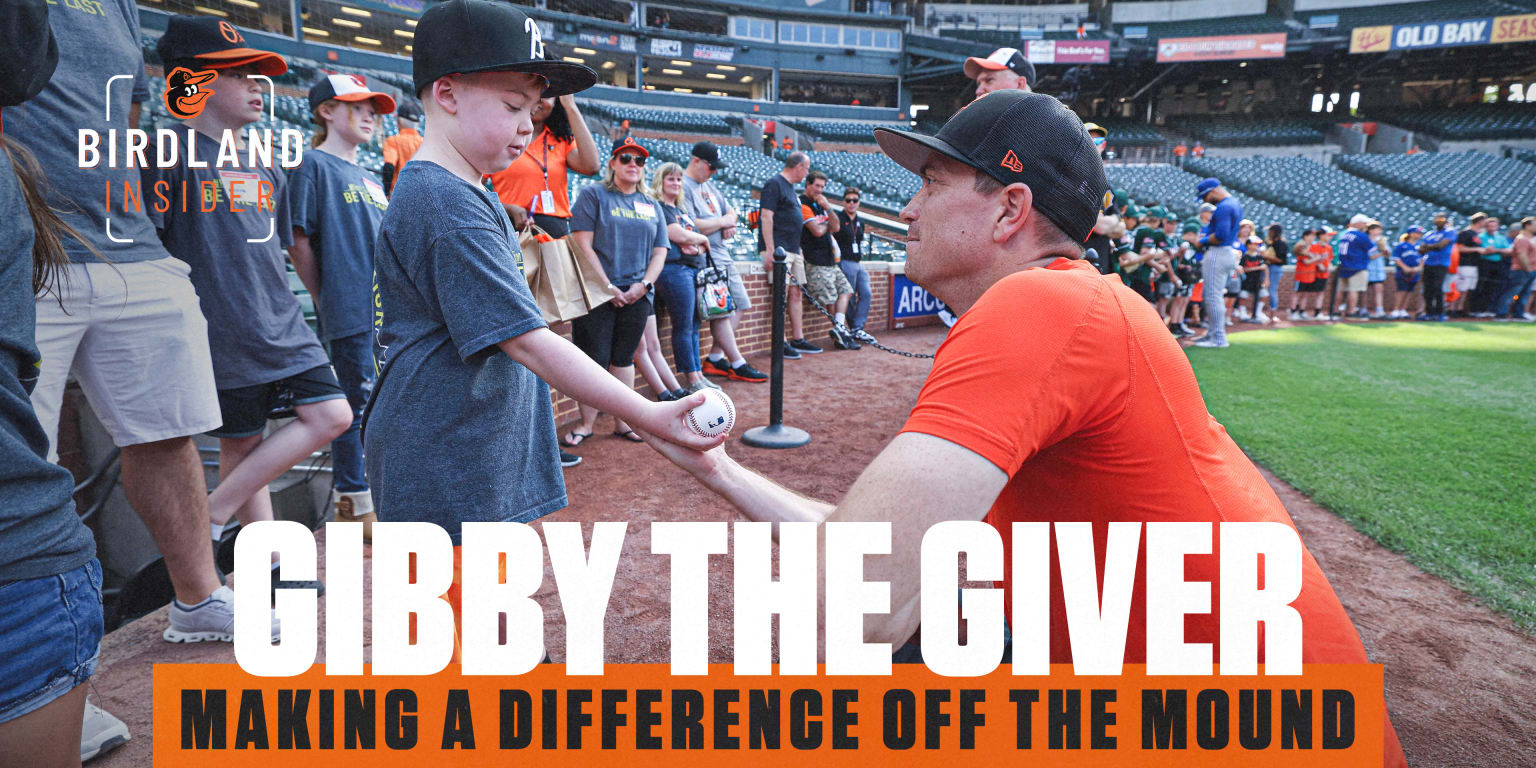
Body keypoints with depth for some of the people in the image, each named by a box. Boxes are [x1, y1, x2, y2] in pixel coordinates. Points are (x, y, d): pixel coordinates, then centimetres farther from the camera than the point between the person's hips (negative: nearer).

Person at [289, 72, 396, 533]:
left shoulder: (370, 179, 20)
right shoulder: (314, 165, -3)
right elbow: (299, 243, -7)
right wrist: (327, 300, -4)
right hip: (350, 313, -7)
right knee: (357, 403, -3)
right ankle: (354, 504, 10)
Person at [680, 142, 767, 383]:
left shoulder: (709, 186, 20)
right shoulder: (683, 186, -10)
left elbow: (731, 211, 26)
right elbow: (691, 226, -22)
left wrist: (730, 223, 1)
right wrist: (722, 222, -7)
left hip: (723, 255, 10)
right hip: (704, 258, -10)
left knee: (739, 305, 10)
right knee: (722, 311, -10)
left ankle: (715, 358, 15)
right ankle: (737, 365, -3)